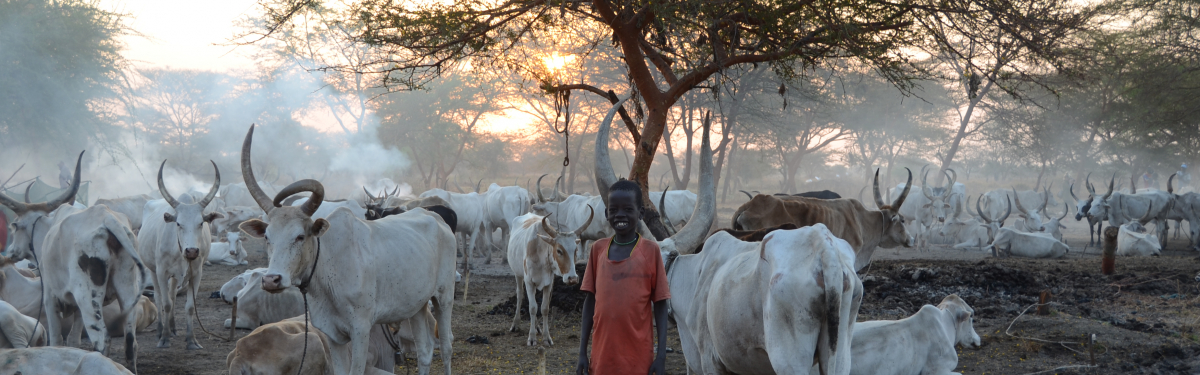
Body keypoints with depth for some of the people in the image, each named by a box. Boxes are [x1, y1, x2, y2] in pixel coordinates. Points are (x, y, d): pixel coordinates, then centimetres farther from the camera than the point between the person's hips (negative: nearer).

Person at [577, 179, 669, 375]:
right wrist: (582, 352, 6)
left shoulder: (650, 250, -4)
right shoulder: (598, 249, 4)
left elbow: (660, 304, -3)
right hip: (602, 358, 3)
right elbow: (590, 300, 9)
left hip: (638, 359, -3)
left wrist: (661, 355, -8)